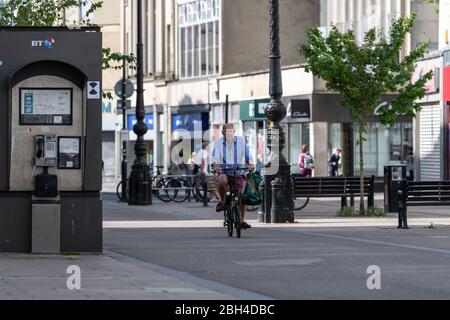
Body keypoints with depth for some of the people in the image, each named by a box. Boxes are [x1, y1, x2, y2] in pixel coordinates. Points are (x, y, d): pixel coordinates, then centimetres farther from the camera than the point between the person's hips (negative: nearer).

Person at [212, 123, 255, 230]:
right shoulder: (218, 143, -1)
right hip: (225, 172, -1)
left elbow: (247, 153, -9)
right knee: (222, 180, -36)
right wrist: (216, 164, -32)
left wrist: (251, 163, -28)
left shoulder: (241, 141, -2)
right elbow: (215, 156, -11)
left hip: (239, 173, 1)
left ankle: (241, 221, 5)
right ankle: (222, 201, -10)